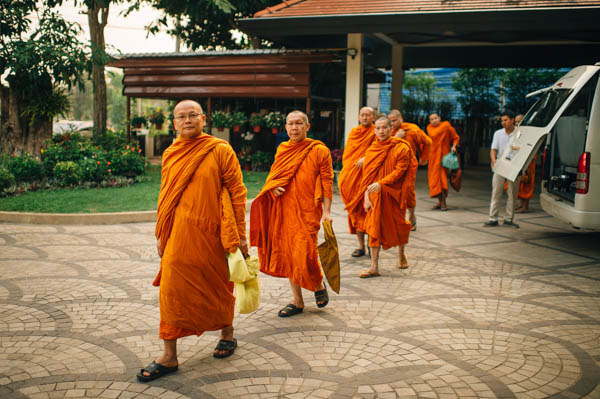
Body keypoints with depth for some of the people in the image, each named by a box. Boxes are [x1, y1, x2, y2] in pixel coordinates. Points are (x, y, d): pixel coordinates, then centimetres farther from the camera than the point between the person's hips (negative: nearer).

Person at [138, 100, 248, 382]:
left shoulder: (220, 150, -6)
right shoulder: (170, 155, 8)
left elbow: (237, 192, -6)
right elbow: (165, 198, 15)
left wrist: (240, 234, -8)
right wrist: (162, 235, 14)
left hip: (211, 235, -3)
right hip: (178, 235, 3)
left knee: (218, 287, 13)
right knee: (171, 291, 1)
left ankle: (227, 335, 38)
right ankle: (169, 357, 12)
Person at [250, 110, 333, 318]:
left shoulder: (319, 150, -4)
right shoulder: (282, 149, 10)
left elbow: (327, 182, -4)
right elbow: (273, 175, 22)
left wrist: (327, 211, -12)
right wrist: (274, 188, 0)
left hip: (307, 211, -5)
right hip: (284, 210, 5)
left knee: (305, 254, -10)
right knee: (288, 254, 7)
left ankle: (319, 286, 23)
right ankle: (297, 301, 20)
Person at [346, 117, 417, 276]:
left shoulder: (401, 148, -6)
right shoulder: (372, 150, 6)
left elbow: (399, 171, -13)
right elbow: (367, 175, 5)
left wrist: (380, 183, -24)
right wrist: (366, 196, -5)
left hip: (393, 194, -3)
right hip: (375, 196, 3)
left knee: (398, 226, 9)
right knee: (374, 228, -2)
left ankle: (401, 253, 40)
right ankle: (374, 267, 1)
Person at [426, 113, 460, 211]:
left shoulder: (447, 127, -5)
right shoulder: (429, 127, 2)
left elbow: (456, 137, 5)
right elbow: (433, 134, -18)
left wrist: (454, 146, -12)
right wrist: (443, 125, -15)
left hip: (444, 155, -4)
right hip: (434, 156, 4)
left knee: (442, 178, -11)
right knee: (435, 178, 5)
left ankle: (443, 202, -8)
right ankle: (440, 201, 16)